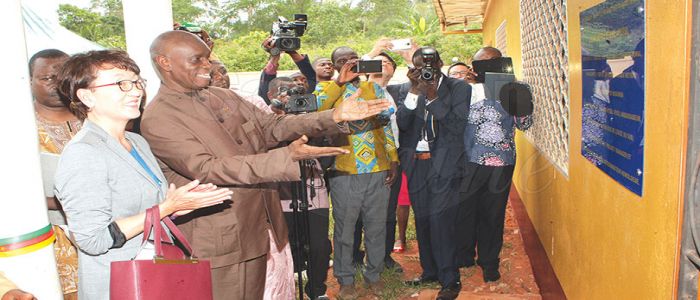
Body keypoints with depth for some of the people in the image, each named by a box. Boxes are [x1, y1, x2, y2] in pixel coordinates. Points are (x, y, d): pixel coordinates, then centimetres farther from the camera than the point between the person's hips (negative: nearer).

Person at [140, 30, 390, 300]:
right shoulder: (157, 119, -14)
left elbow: (272, 125, 5)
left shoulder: (224, 97, 8)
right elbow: (207, 169, -24)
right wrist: (288, 157, -33)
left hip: (257, 231, 7)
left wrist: (336, 116, -7)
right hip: (219, 245, -6)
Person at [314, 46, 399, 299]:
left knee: (377, 227, 11)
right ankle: (345, 279, 23)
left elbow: (386, 126, 14)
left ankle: (374, 274, 28)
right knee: (344, 228, 6)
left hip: (379, 169, 3)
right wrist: (341, 82, -20)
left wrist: (393, 160, 8)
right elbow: (316, 110, -20)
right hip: (345, 171, -3)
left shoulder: (374, 88, 13)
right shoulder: (326, 89, 3)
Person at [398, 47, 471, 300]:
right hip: (416, 165, 4)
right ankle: (429, 271, 29)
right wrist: (414, 92, -11)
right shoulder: (411, 89, 9)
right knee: (422, 221, 11)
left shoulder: (458, 88, -1)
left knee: (440, 221, -8)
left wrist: (433, 97, -15)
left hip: (444, 165, -4)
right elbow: (402, 124, -2)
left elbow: (458, 126, -11)